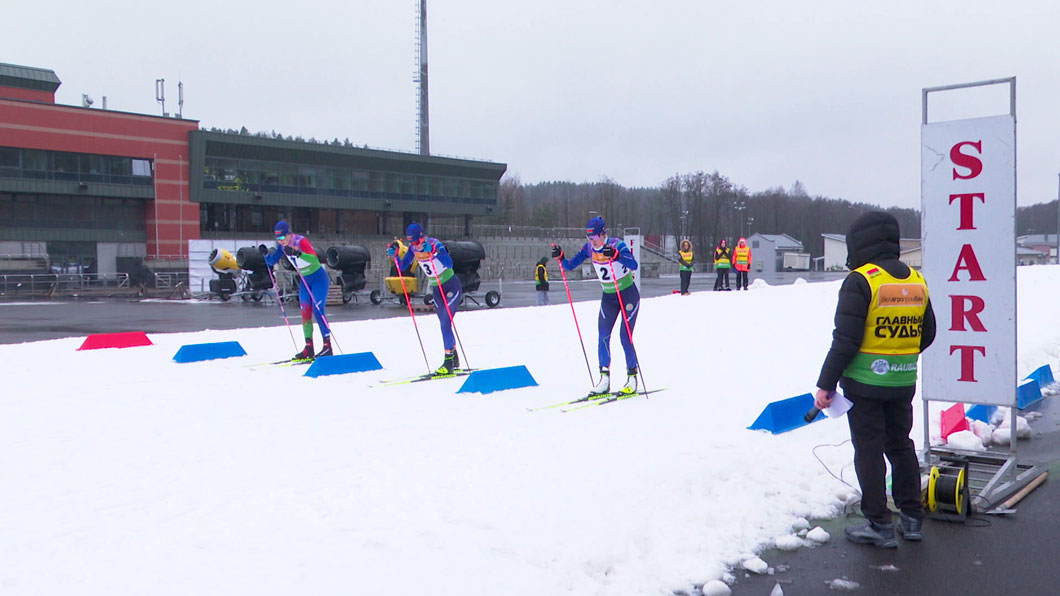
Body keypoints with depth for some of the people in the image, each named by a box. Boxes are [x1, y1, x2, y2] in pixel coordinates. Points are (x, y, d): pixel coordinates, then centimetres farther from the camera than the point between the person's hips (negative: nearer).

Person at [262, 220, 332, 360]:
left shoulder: (301, 241, -24)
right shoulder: (282, 247, -1)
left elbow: (314, 258, -38)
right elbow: (271, 261, 6)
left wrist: (297, 254, -52)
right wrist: (265, 254, -15)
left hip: (319, 279, -7)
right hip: (305, 281, 7)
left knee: (317, 310, -12)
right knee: (306, 313, 1)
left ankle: (327, 345, -7)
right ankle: (309, 348, 3)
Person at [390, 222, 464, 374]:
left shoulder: (435, 244, -23)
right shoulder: (413, 248, -4)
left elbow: (449, 263, -38)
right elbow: (402, 267, 1)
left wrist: (433, 252, -50)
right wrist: (393, 254, -15)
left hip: (452, 286, -7)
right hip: (436, 289, 7)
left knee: (445, 323, -15)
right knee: (444, 324, 13)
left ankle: (448, 361, -10)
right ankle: (454, 359, 27)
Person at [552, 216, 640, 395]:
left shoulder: (617, 245, -20)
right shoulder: (589, 248, -4)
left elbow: (633, 265, -34)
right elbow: (570, 265, -2)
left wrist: (615, 255, -48)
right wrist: (560, 257, -21)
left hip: (628, 295, -5)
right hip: (608, 297, 5)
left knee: (625, 337, -8)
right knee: (603, 336, -5)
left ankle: (632, 378, 6)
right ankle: (604, 379, 0)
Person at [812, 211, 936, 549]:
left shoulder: (860, 281, -16)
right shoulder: (917, 281, 6)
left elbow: (846, 340, -19)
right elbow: (927, 334, 14)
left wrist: (826, 384, -13)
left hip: (865, 381, -6)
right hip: (903, 383, 7)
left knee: (869, 451, 3)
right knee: (901, 446, 18)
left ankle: (879, 525, 7)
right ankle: (912, 519, 25)